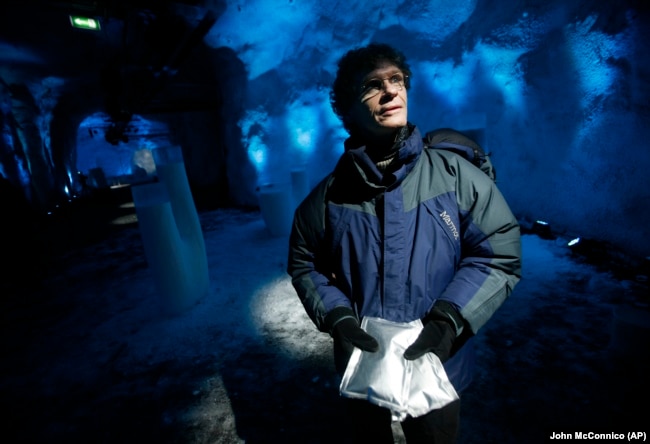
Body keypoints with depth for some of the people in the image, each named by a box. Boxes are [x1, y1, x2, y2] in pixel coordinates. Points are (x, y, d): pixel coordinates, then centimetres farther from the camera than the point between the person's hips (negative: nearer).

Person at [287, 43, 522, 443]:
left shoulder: (455, 175, -12)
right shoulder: (328, 196, -9)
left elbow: (499, 255, -9)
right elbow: (304, 264, 0)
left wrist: (448, 321, -21)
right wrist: (337, 318, -14)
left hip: (436, 368, 0)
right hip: (360, 366, 1)